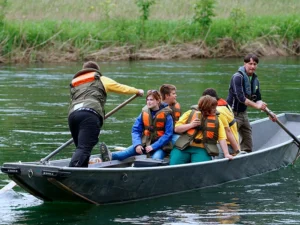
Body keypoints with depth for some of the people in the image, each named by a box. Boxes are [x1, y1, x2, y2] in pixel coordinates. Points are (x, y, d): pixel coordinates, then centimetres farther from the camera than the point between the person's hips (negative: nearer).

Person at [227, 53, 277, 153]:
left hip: (243, 113, 9)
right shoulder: (238, 77, -18)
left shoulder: (255, 79, 8)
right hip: (233, 114, -9)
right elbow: (240, 97, -28)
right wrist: (256, 105, -30)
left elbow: (258, 100, 13)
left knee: (248, 147, 13)